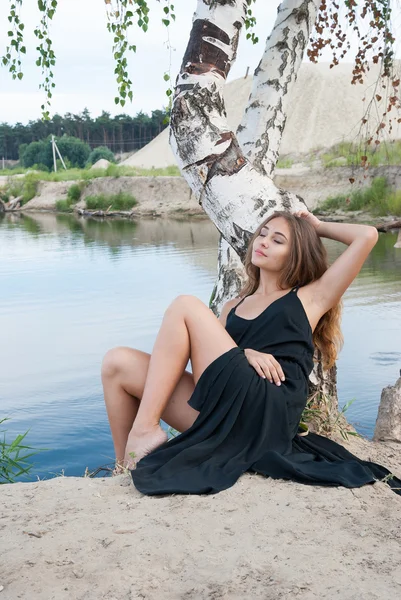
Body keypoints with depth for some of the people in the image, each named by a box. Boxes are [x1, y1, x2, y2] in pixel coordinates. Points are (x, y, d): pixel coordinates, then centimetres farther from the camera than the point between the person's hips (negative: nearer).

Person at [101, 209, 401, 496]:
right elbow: (212, 352, 14)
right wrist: (243, 353, -7)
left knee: (186, 306, -12)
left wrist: (319, 227, 25)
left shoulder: (309, 298, 16)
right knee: (118, 363, -9)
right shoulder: (233, 306, 30)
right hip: (223, 415, 5)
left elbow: (368, 236, 9)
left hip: (265, 413, -5)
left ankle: (145, 429, -15)